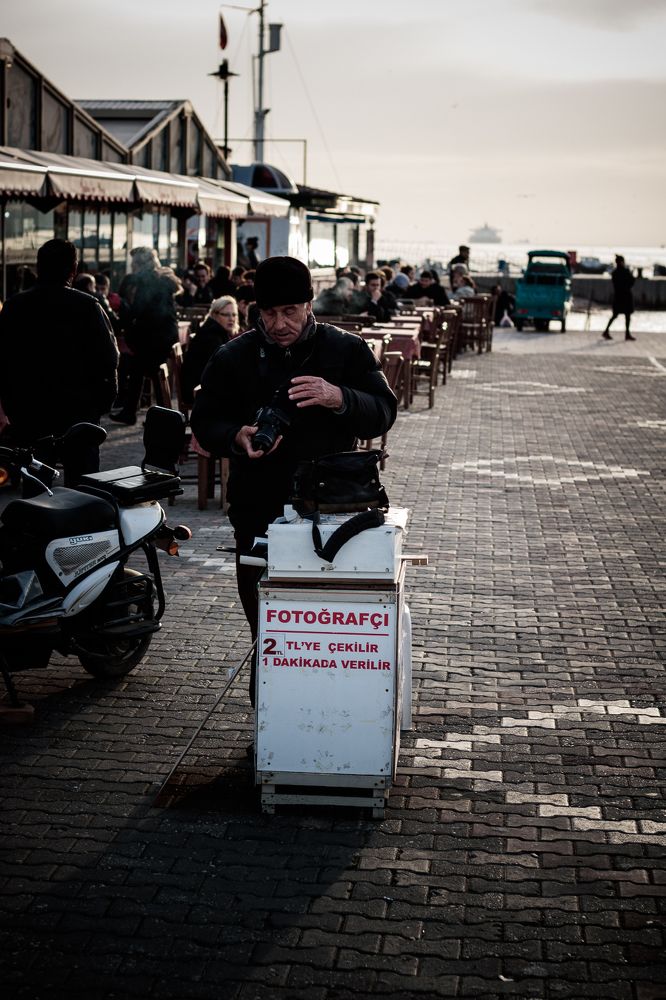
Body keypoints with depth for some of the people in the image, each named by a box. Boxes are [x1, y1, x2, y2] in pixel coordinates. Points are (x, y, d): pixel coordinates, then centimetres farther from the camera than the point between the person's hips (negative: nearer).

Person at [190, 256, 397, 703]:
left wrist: (338, 398, -23)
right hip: (258, 511, 1)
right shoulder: (233, 358, 7)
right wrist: (237, 437, -15)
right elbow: (205, 422, 8)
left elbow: (384, 412, -3)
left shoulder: (347, 350, 3)